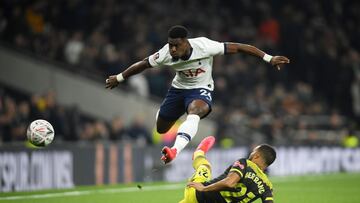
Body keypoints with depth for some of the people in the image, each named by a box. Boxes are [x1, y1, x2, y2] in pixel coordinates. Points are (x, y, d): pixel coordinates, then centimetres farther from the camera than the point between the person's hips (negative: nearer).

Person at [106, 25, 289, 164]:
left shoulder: (204, 46, -30)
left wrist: (269, 59, -27)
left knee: (194, 113, -38)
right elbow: (143, 64, -5)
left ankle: (175, 150, -56)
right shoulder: (166, 54, -21)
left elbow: (237, 47, -26)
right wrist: (119, 78, 6)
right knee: (161, 129, 13)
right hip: (178, 88, 4)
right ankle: (162, 111, 52)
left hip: (201, 90, -4)